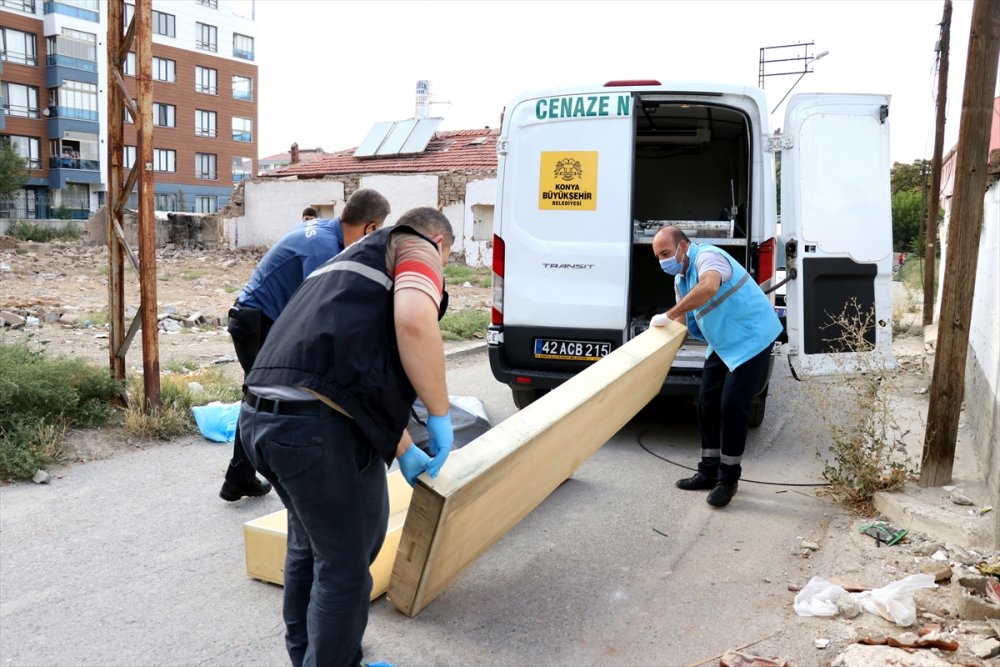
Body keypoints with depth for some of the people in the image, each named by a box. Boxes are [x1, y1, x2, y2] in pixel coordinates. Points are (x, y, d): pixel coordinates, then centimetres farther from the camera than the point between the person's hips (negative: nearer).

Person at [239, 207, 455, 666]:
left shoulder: (356, 258, 32)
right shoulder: (417, 248, 7)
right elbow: (414, 321, -18)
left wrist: (403, 451, 44)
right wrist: (439, 414, -6)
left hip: (260, 415, 10)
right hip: (319, 426, -9)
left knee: (309, 546, 29)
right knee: (345, 565, 11)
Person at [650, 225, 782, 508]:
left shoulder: (707, 256, -22)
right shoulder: (681, 278, 8)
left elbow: (709, 287, -45)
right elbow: (684, 319, 15)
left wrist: (668, 315, -39)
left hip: (752, 338, -10)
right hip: (723, 344, 10)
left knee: (731, 405, -11)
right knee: (708, 403, 9)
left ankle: (728, 480, 2)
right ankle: (709, 472, 21)